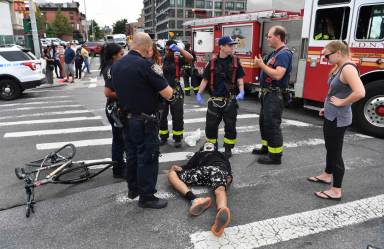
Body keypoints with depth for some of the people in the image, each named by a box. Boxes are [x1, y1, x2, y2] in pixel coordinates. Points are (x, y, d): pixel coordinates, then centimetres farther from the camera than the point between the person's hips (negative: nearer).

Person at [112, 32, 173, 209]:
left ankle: (133, 188, 34)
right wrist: (158, 73, -1)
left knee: (131, 154, 19)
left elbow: (111, 92, 16)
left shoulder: (116, 65, 4)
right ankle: (146, 197, 12)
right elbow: (168, 94, -18)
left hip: (126, 119, 8)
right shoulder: (146, 65, -19)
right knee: (148, 157, 3)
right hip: (145, 121, -8)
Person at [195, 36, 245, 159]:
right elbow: (205, 79, 3)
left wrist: (241, 91, -12)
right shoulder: (212, 62, 0)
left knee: (230, 125, 7)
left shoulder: (235, 61, 1)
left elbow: (239, 78, 3)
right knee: (211, 124, 6)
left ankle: (228, 148, 23)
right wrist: (199, 94, -5)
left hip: (230, 100, 0)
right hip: (215, 99, 0)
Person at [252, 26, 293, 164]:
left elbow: (278, 75, -28)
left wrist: (262, 65, -23)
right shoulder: (275, 53, 15)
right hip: (267, 94, 11)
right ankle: (266, 147, 34)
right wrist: (261, 63, 10)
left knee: (272, 124, -5)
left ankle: (275, 155, 5)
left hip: (275, 95, -11)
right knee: (264, 122, 19)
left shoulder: (284, 54, -17)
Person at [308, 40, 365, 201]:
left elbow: (360, 93, -33)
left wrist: (341, 103, -21)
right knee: (330, 148, 23)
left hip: (338, 119, -10)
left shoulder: (348, 68, -21)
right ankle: (327, 175, 42)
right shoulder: (338, 68, 10)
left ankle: (336, 191, 9)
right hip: (331, 116, 10)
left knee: (335, 152, -2)